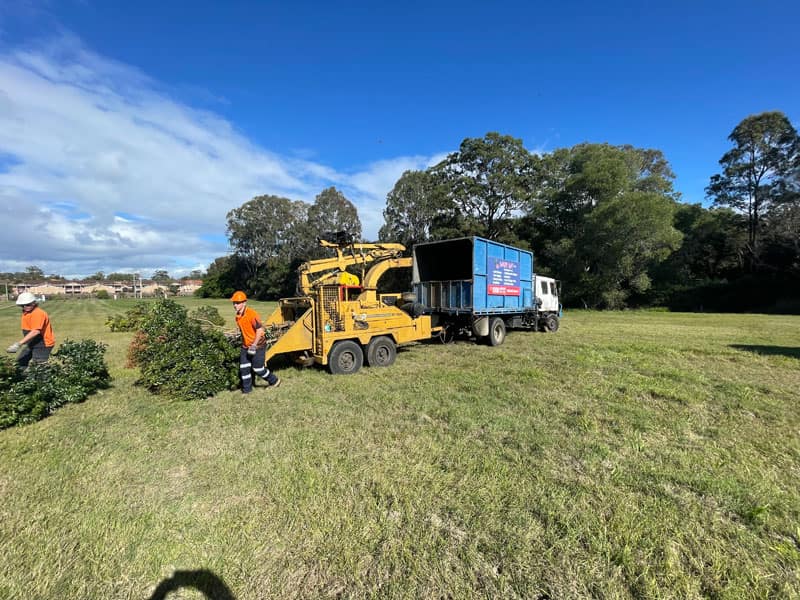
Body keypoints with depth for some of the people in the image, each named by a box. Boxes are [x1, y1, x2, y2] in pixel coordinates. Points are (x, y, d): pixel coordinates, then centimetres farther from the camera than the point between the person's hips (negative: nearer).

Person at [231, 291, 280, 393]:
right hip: (246, 346, 8)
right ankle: (246, 390, 21)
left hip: (257, 345, -8)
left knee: (258, 369, -1)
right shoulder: (238, 316, 5)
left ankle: (274, 381, 21)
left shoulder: (251, 314, -22)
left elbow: (260, 329, -24)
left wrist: (254, 345, -23)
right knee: (244, 368, 7)